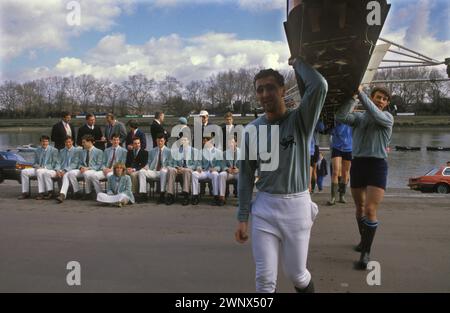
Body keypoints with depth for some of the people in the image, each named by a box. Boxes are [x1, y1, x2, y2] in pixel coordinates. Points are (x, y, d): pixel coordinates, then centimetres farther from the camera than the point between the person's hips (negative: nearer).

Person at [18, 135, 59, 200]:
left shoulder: (53, 150, 0)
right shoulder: (37, 151, 16)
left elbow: (55, 163, -5)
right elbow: (34, 163, 19)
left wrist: (44, 168, -17)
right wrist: (37, 166, -6)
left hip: (50, 170, -6)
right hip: (39, 169, 6)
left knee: (40, 172, -37)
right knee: (24, 171, -12)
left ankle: (41, 193, -34)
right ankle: (25, 192, -8)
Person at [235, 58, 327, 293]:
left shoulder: (300, 120, -5)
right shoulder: (251, 130, 2)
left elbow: (319, 86, -24)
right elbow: (246, 176, 6)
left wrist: (297, 63, -5)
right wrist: (242, 218, 4)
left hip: (296, 205, -2)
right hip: (264, 206, 2)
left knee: (297, 274, 12)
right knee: (265, 278, 4)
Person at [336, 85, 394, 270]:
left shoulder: (387, 117, 4)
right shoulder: (358, 117, 9)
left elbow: (375, 115, -19)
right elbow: (341, 117, -10)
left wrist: (360, 92, -19)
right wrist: (352, 97, -12)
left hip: (377, 165, -3)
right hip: (357, 164, 3)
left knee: (370, 210, -14)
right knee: (359, 207, 16)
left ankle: (366, 252, -4)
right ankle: (364, 239, 40)